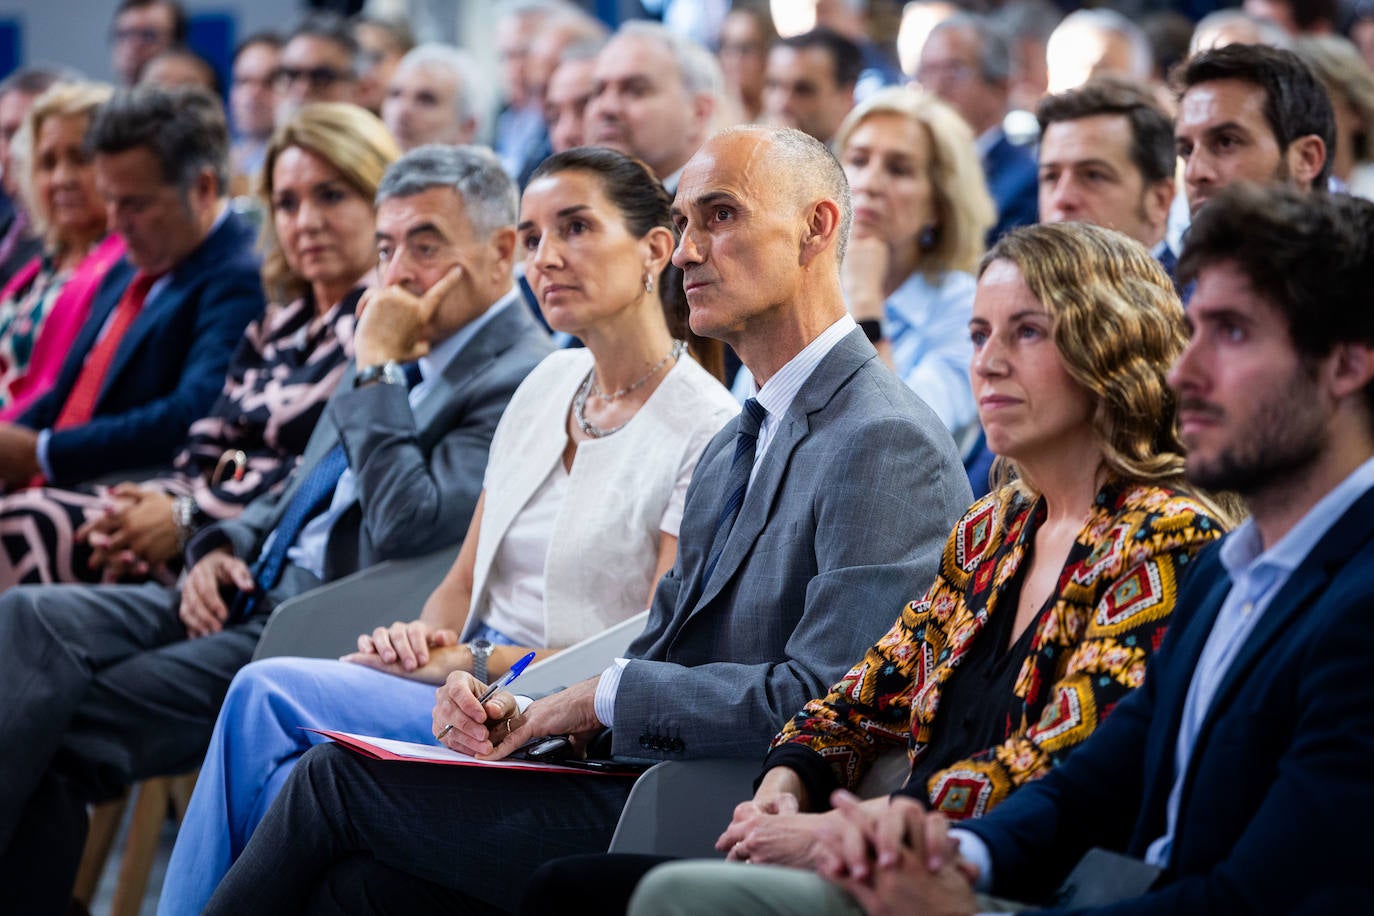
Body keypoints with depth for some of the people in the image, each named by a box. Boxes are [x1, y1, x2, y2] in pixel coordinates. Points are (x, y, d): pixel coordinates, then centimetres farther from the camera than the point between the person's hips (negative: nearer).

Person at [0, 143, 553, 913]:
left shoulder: (525, 381, -11)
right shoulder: (408, 350, 18)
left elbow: (407, 530, -22)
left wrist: (377, 368, -15)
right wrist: (224, 549, 6)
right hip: (254, 593, 9)